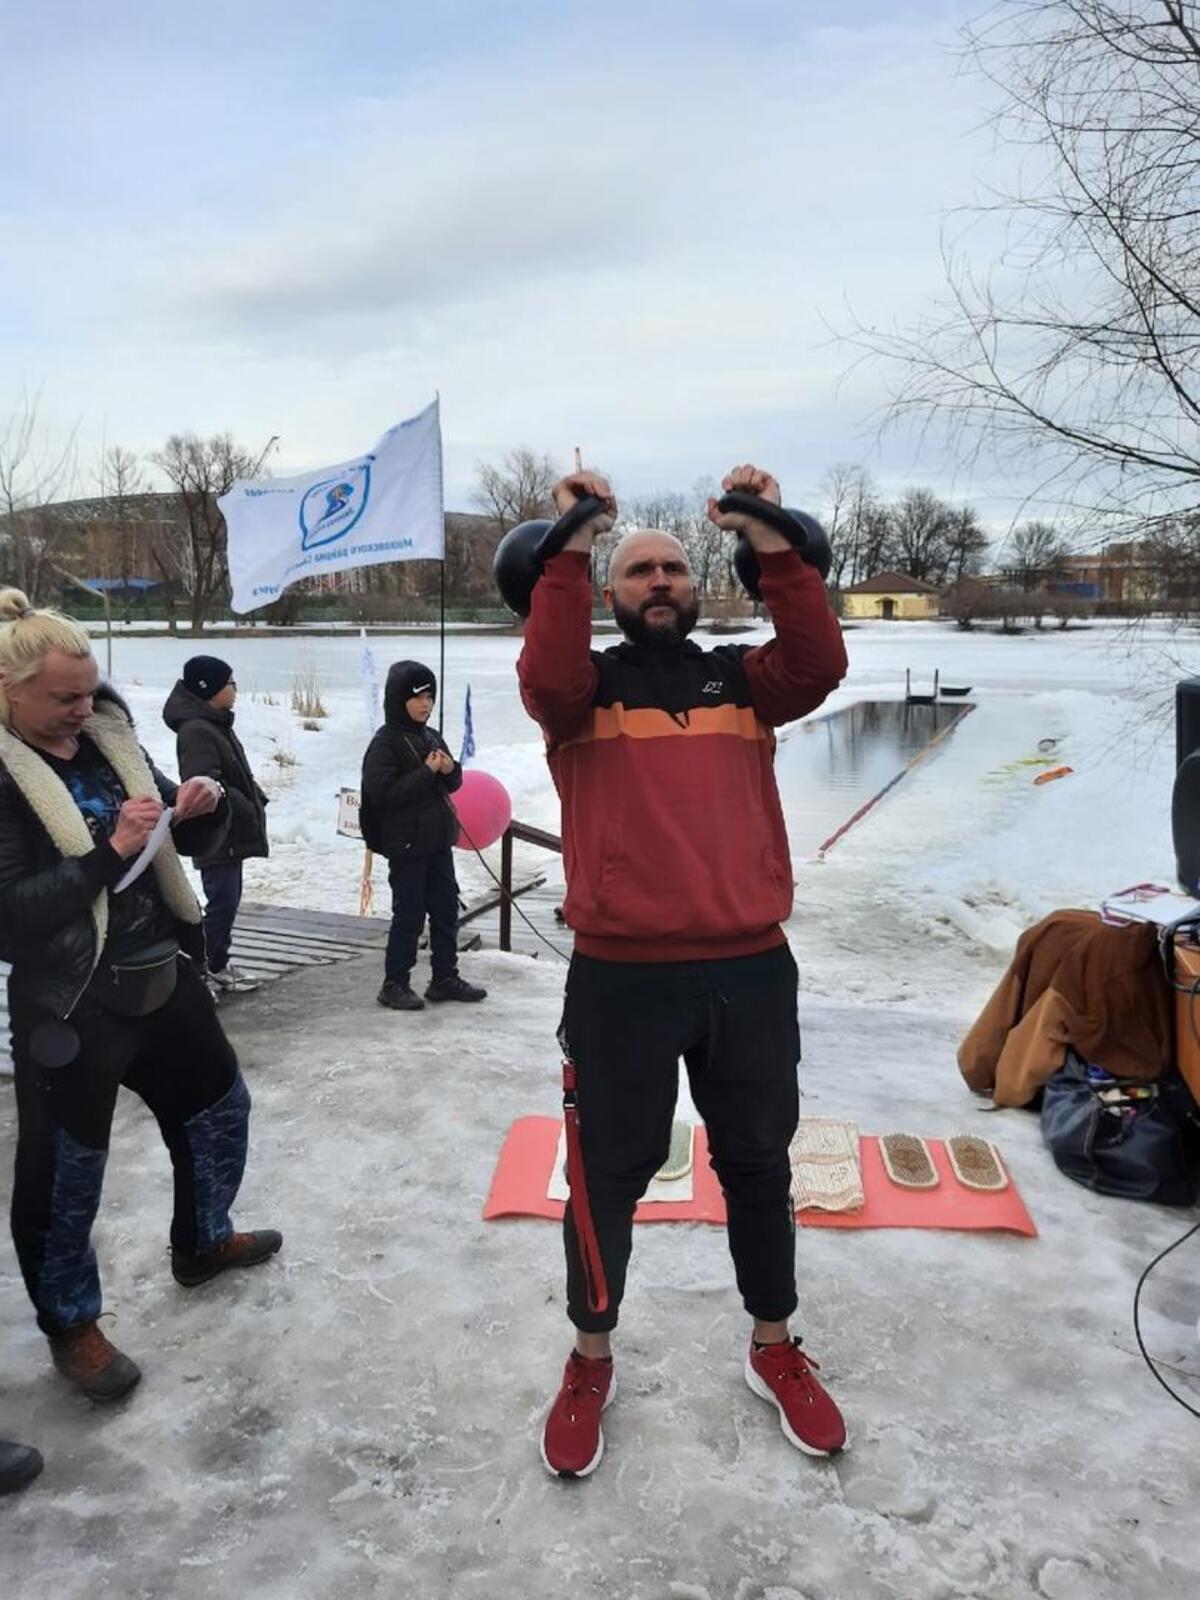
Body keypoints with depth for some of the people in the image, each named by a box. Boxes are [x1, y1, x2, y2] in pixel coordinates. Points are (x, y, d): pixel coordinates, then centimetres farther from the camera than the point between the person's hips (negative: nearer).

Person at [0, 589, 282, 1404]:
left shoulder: (110, 738, 3)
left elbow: (191, 846, 10)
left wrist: (205, 809, -12)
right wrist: (110, 851, -28)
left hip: (163, 978, 7)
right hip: (70, 1007, -6)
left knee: (221, 1104, 20)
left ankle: (202, 1242, 45)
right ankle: (71, 1325, 31)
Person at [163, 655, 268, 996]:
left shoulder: (217, 724, 14)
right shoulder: (196, 731, -19)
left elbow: (238, 774, 21)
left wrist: (257, 799, 7)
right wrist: (249, 810, -21)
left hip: (231, 834, 10)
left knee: (228, 901, 17)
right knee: (222, 903, -5)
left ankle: (217, 965, 28)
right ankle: (207, 971, 5)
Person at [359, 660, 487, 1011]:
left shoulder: (432, 738, 9)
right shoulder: (385, 743, -13)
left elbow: (451, 784, 18)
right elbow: (382, 793, -22)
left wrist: (450, 770, -5)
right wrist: (427, 771, -22)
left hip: (438, 840, 7)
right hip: (406, 844, -7)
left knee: (446, 909, 12)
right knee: (409, 916, -1)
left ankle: (445, 977, 23)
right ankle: (395, 984, 12)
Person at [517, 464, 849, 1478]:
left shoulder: (742, 678, 10)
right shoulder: (588, 683, 4)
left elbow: (821, 667, -10)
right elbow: (546, 682, -20)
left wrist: (773, 546, -16)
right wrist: (569, 553, -20)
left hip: (753, 971, 3)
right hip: (621, 977, -2)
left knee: (759, 1167, 18)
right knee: (610, 1174, 12)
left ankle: (775, 1349, 39)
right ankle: (591, 1361, 34)